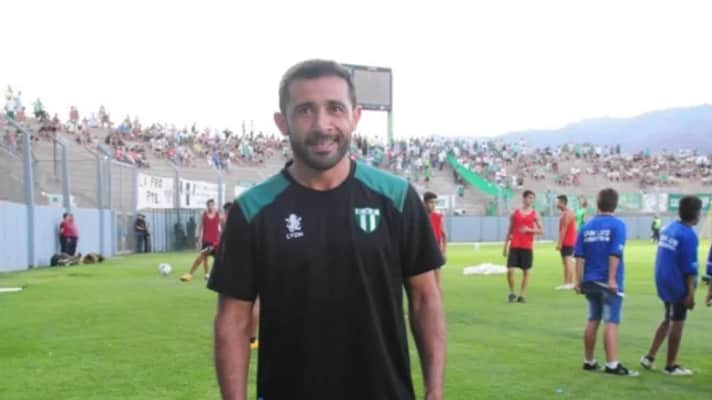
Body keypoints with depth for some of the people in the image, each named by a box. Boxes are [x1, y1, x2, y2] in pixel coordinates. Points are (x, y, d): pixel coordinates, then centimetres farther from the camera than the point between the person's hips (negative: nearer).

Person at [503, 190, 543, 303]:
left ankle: (522, 295, 13)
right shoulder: (515, 213, 7)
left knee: (526, 271, 3)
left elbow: (541, 230, 2)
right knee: (510, 270, -8)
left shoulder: (535, 214, 4)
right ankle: (512, 292, 11)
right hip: (514, 246, 0)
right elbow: (510, 231, 11)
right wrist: (505, 246, 8)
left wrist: (529, 230, -15)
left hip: (527, 247, 0)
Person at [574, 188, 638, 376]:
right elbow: (614, 255, -16)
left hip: (590, 282, 5)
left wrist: (579, 280, 7)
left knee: (592, 321, 14)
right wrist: (612, 279, -15)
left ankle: (589, 361, 21)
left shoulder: (586, 226, 6)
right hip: (609, 282, -5)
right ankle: (612, 364, -4)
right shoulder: (617, 225, -7)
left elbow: (580, 256, 4)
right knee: (611, 322, -2)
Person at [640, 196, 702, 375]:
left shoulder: (668, 228, 6)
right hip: (678, 286, -8)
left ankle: (649, 357, 20)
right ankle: (671, 366, 12)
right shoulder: (688, 236, -17)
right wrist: (691, 293, -15)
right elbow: (690, 268, -18)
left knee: (667, 320, 20)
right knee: (677, 323, 4)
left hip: (663, 281, 8)